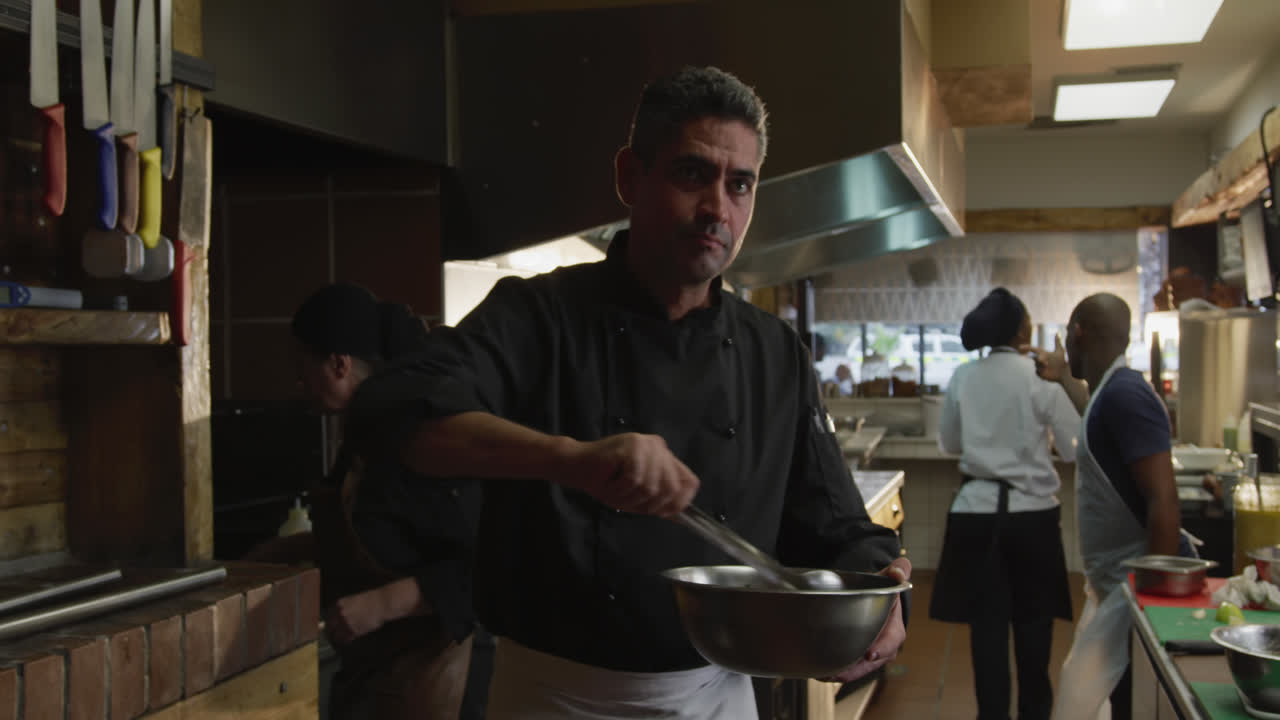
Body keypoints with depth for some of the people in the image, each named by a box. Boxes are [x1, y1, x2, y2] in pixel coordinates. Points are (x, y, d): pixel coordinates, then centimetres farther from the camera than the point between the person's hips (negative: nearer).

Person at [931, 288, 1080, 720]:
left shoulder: (963, 378, -1)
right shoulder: (1040, 377, -10)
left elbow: (949, 443, 11)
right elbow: (1074, 449, -5)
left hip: (978, 510, 2)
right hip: (1032, 510, -2)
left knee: (987, 621, 7)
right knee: (1033, 620, 13)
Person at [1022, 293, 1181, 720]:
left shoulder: (1124, 394, -19)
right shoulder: (1113, 391, 10)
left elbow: (1163, 501, -23)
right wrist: (1066, 379, 43)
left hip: (1137, 581, -10)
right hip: (1114, 578, 10)